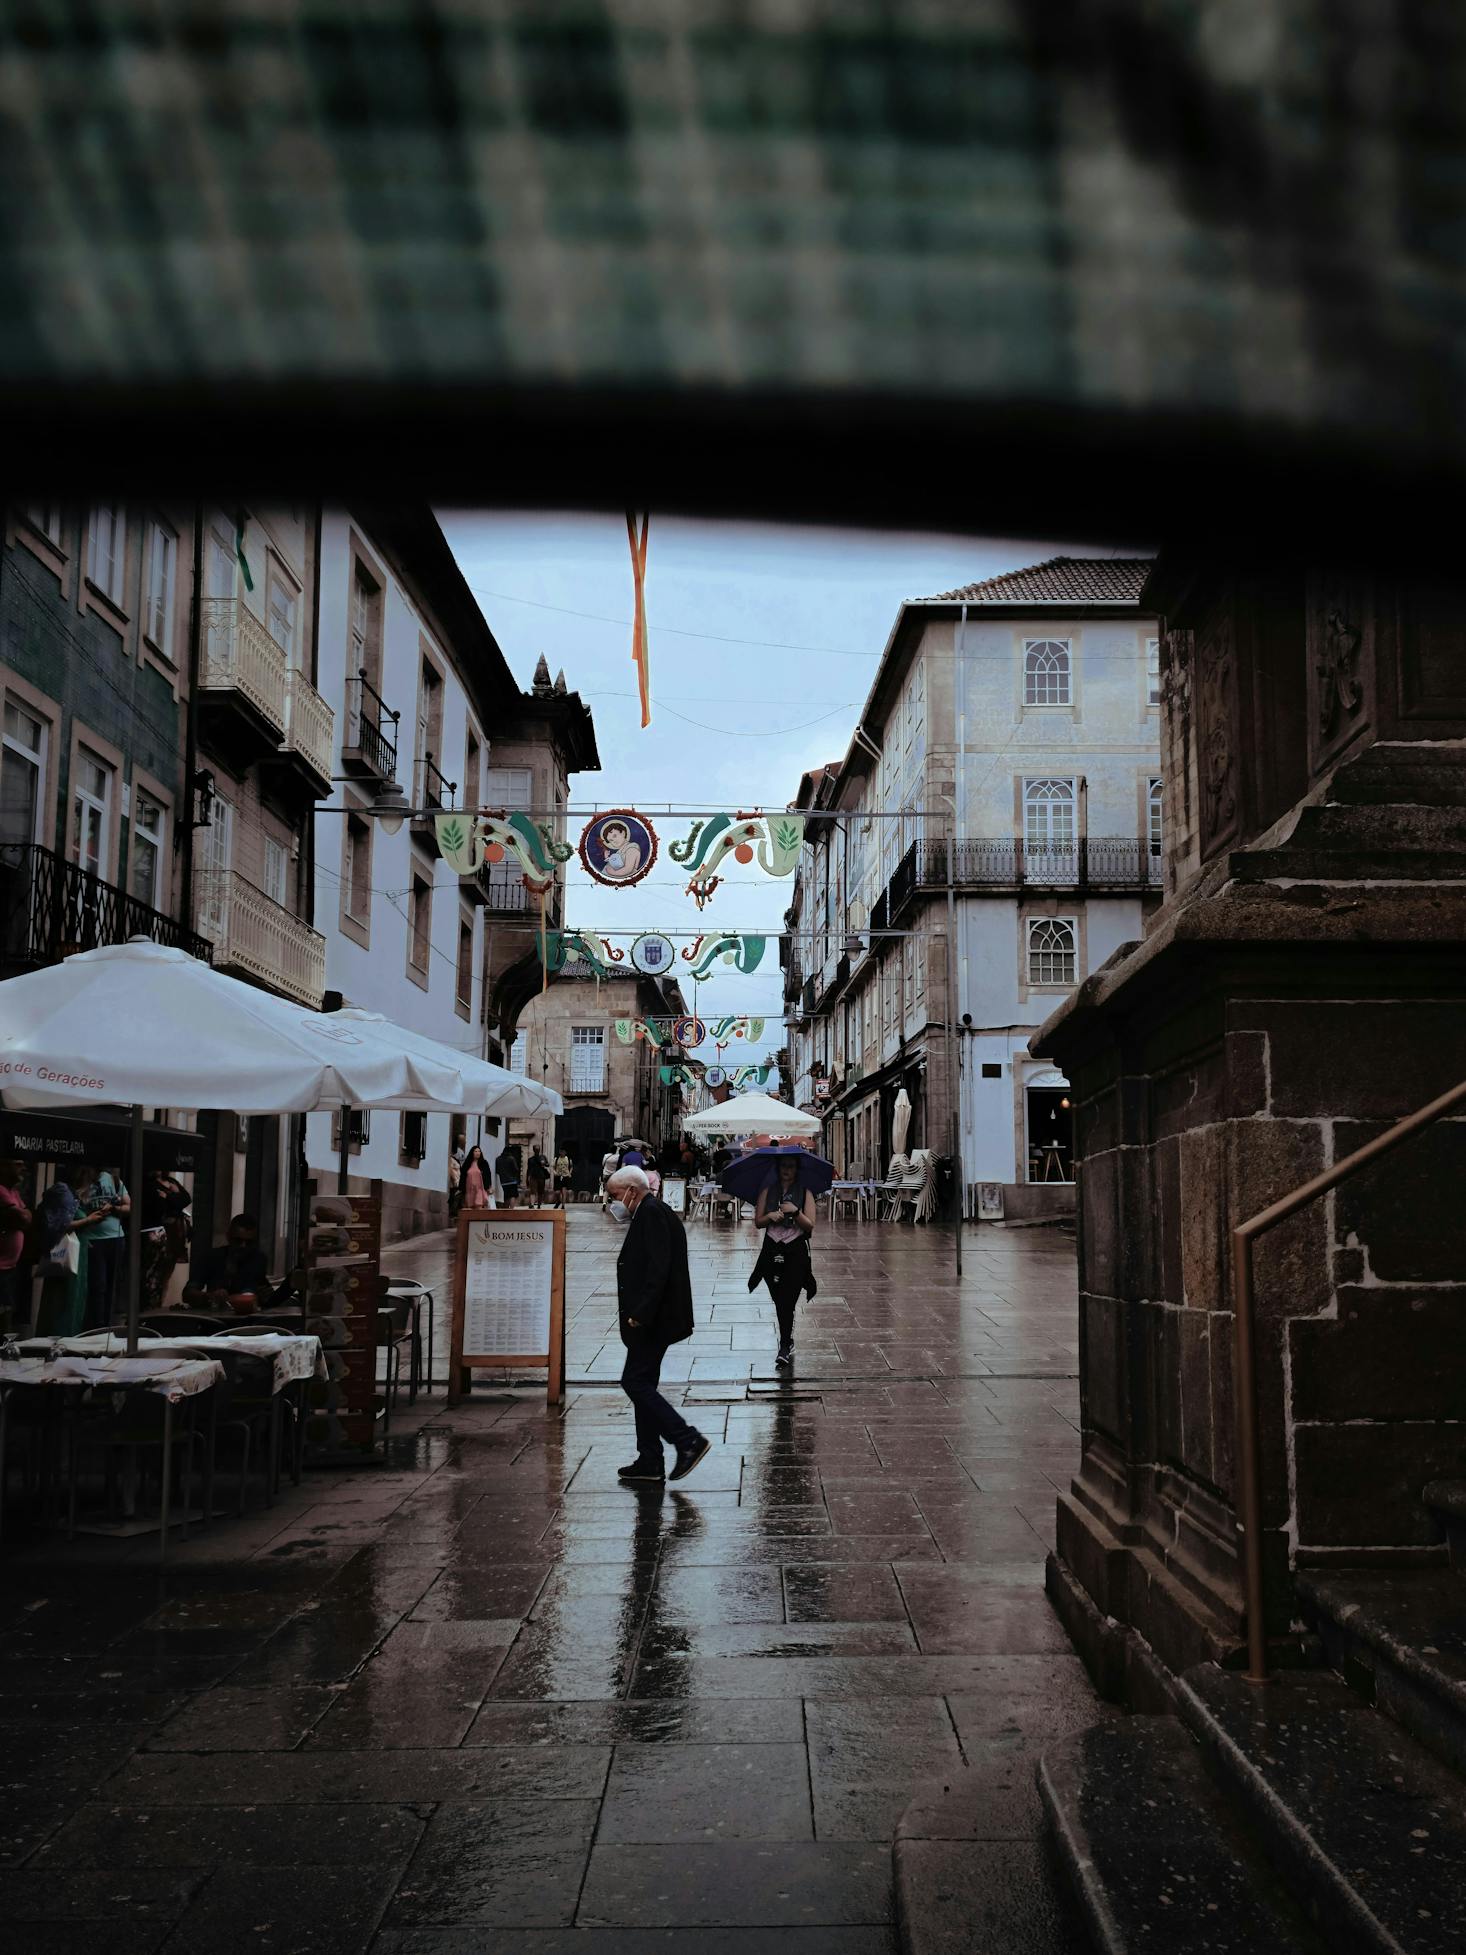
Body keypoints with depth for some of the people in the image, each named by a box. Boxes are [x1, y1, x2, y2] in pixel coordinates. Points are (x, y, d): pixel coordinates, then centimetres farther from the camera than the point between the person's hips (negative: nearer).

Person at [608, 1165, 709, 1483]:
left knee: (635, 1382, -9)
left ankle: (688, 1440, -7)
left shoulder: (653, 1213, -15)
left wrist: (640, 1314, -25)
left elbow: (658, 1268, -24)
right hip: (650, 1319, 11)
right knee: (643, 1385, 13)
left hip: (652, 1320, -11)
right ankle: (650, 1462, 18)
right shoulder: (648, 1213, 17)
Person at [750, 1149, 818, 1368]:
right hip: (772, 1251, 3)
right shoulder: (768, 1191, 8)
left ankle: (784, 1347, -10)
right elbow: (757, 1222, 5)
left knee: (787, 1301, -12)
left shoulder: (805, 1192, 2)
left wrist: (795, 1211, -19)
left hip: (796, 1252, -3)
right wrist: (770, 1216, -14)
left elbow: (810, 1225, -3)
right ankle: (787, 1343, 23)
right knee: (780, 1301, 8)